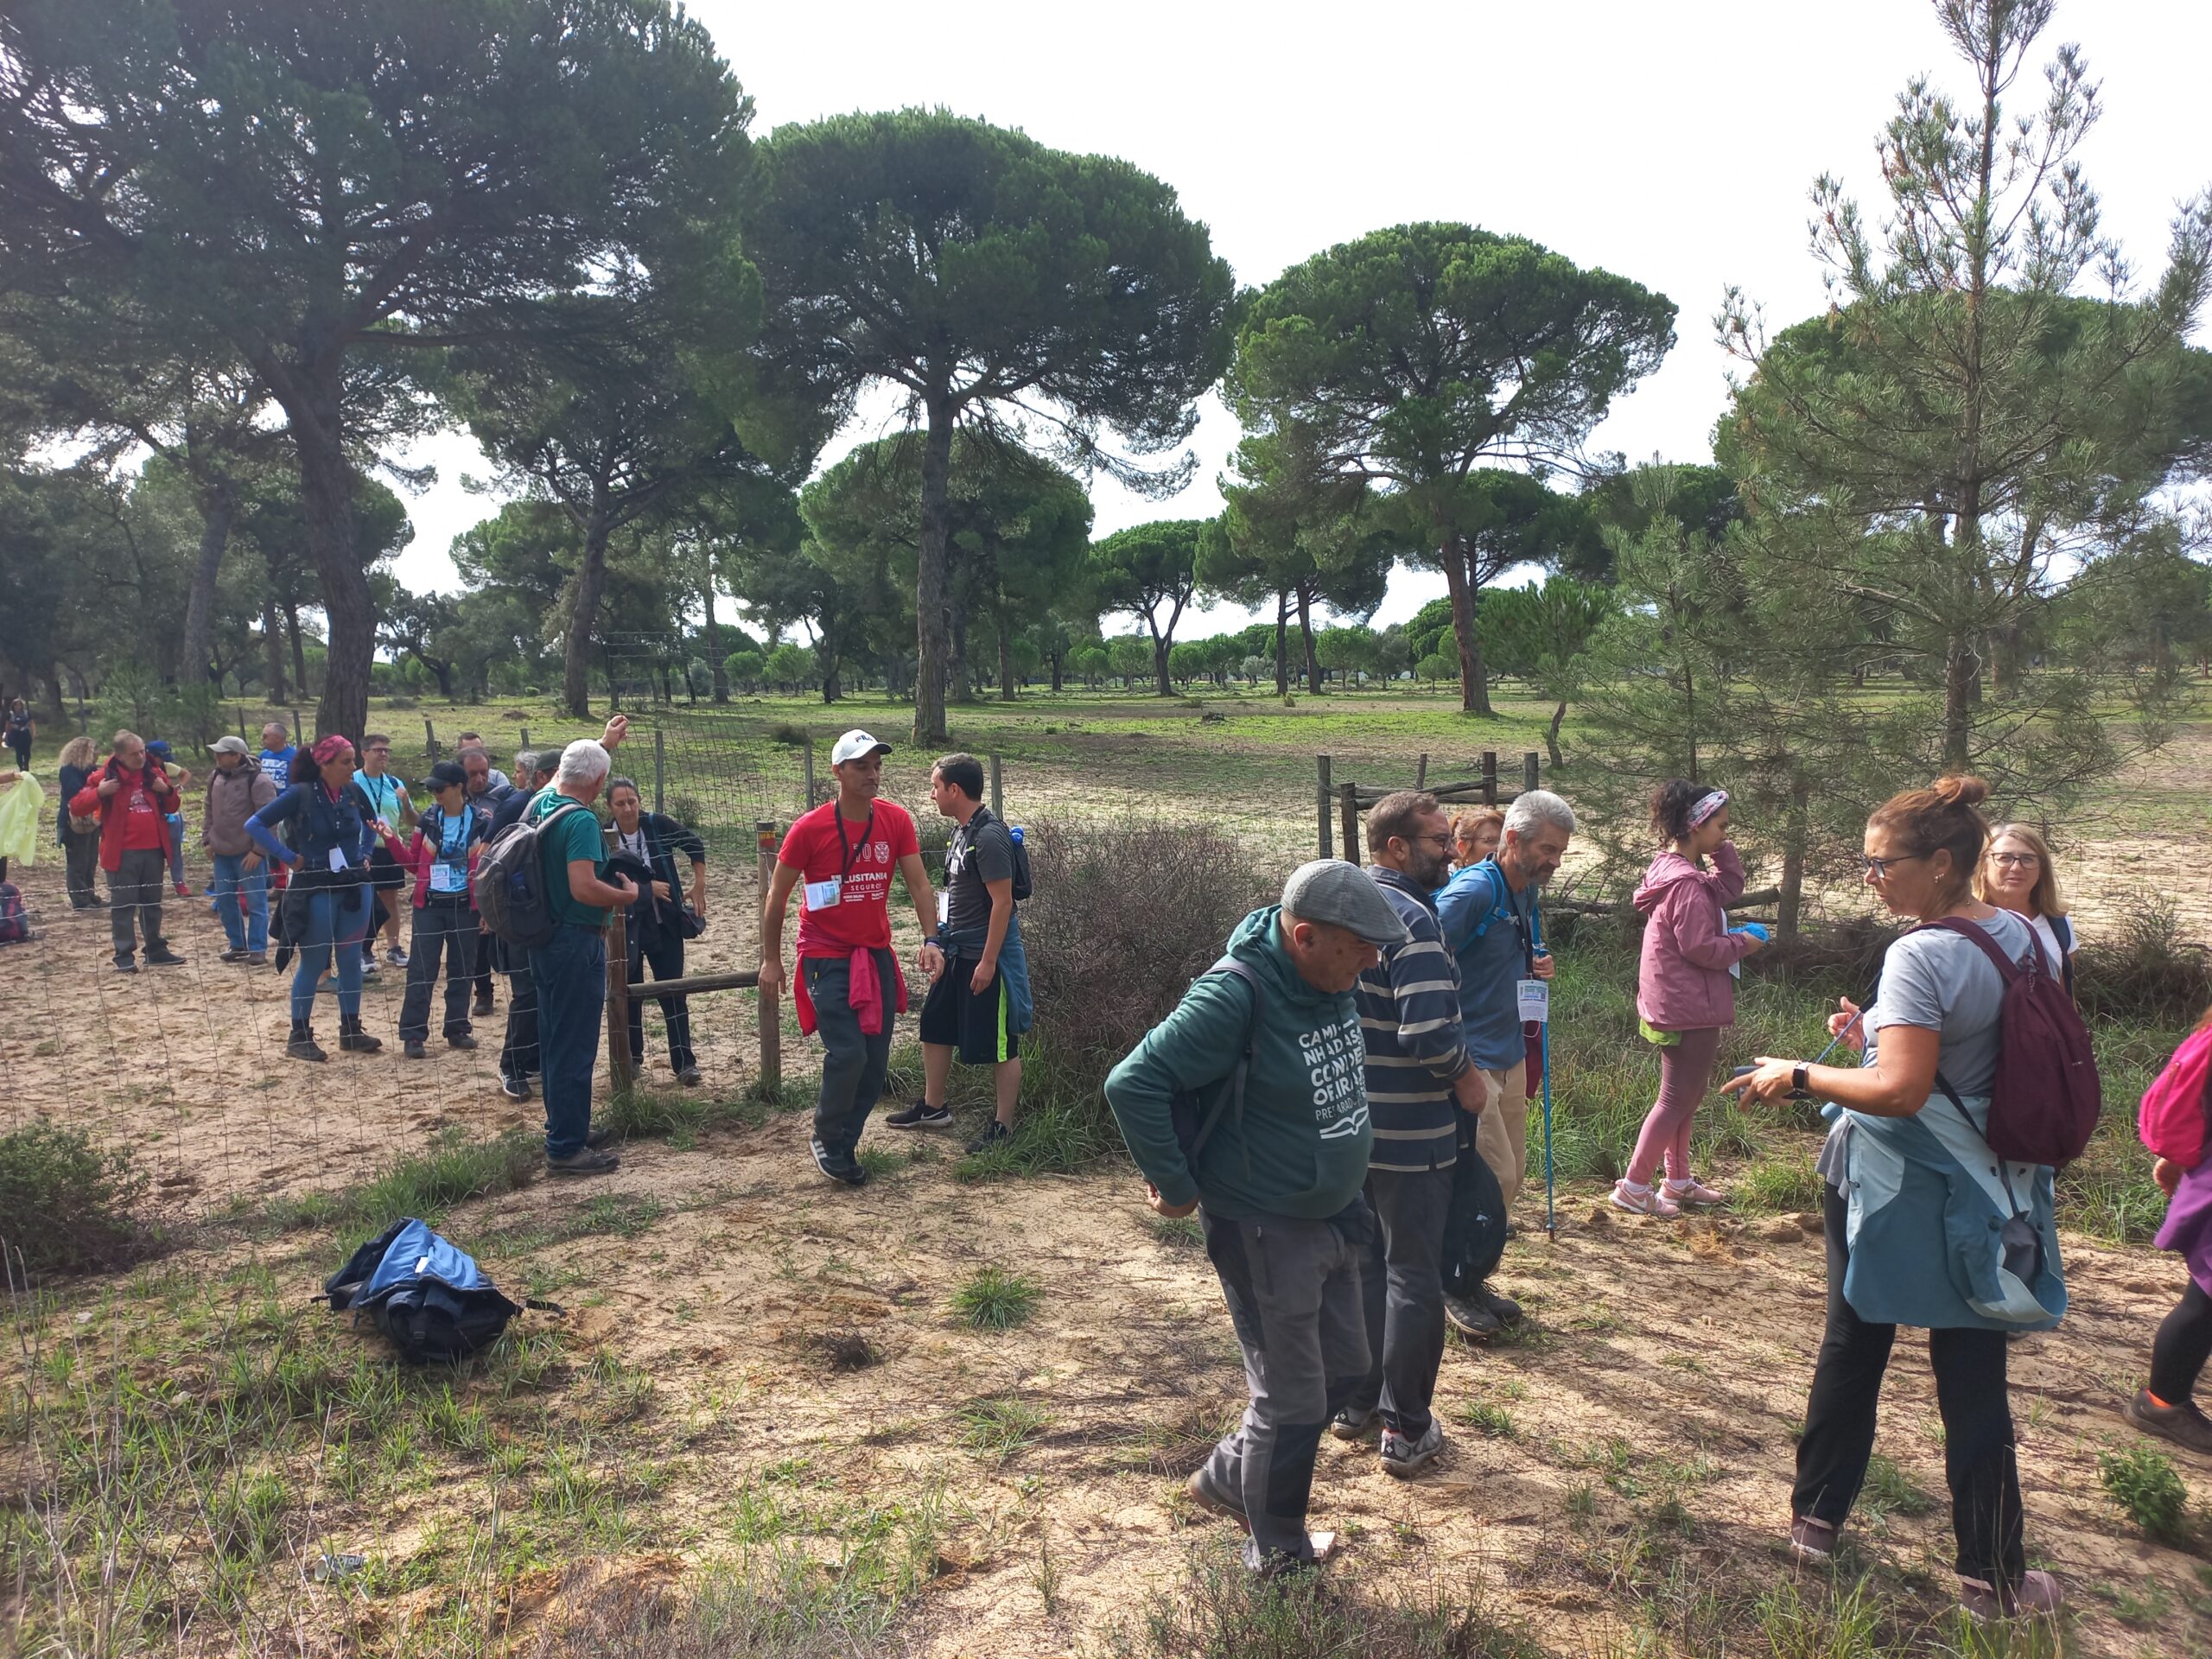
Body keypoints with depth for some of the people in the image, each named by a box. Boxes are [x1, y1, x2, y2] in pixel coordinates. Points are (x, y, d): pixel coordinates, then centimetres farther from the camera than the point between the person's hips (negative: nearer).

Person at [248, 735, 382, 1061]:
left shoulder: (353, 793, 2)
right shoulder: (301, 794, -13)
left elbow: (370, 823, 23)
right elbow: (255, 825, -13)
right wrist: (288, 858, -14)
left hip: (355, 887, 5)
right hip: (316, 889, -5)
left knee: (351, 960, 10)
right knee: (313, 963, 3)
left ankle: (351, 1031, 21)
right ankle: (299, 1036, 15)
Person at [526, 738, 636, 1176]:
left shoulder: (540, 802, 5)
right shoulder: (581, 820, -22)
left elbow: (561, 772, 28)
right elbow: (584, 888, -30)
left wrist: (603, 742, 38)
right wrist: (627, 894, -14)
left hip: (545, 939, 10)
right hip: (577, 945, -10)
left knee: (555, 1041, 19)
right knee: (575, 1049, -2)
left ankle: (564, 1127, 33)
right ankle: (567, 1147, 5)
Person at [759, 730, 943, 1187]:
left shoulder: (897, 821, -4)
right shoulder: (809, 828, -13)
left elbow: (918, 883, -3)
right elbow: (777, 895, -3)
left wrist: (930, 939, -16)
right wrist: (771, 960, 0)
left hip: (876, 955, 4)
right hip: (826, 957, -4)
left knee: (876, 1061, 6)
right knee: (848, 1053, -14)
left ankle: (843, 1144, 25)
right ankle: (826, 1141, 10)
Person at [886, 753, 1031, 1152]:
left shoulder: (989, 837, -20)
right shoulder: (961, 830, 9)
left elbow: (1002, 902, -21)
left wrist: (988, 961, -21)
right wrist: (941, 944, 20)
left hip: (987, 955, -10)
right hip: (957, 951, 10)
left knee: (998, 1044, 2)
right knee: (935, 1027, 18)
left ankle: (1003, 1125, 13)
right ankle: (933, 1107, 33)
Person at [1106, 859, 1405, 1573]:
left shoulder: (1336, 981, -3)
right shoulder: (1237, 996, -28)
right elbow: (1133, 1084, -28)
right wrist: (1176, 1187, -19)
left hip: (1333, 1215, 8)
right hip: (1264, 1231, -8)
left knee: (1343, 1369, 20)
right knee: (1292, 1398, 6)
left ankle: (1227, 1479, 40)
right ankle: (1278, 1555, 31)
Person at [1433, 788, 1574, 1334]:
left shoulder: (1528, 895, 10)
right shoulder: (1474, 890, -19)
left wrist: (1538, 967, 3)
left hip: (1510, 1056, 9)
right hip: (1469, 1059, -9)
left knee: (1511, 1173, 15)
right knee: (1493, 1177, -7)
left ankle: (1472, 1279, 29)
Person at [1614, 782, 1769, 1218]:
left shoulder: (1678, 871, 9)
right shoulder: (1686, 882, -22)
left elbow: (1730, 887, 19)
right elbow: (1698, 947, -25)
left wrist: (1722, 849, 6)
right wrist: (1742, 943, -9)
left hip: (1681, 1004, 11)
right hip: (1690, 1008, -11)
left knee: (1688, 1094, 20)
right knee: (1677, 1099, -2)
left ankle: (1678, 1181, 31)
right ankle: (1633, 1188, 5)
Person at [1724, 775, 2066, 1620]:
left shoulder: (1920, 956, -21)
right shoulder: (2022, 936, 1)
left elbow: (1900, 1091, -26)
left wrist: (1799, 1076, -15)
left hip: (1893, 1187, -5)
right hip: (1981, 1191, 5)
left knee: (1852, 1351, 13)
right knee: (1973, 1377, 11)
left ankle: (1815, 1518, 30)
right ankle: (1992, 1576, 21)